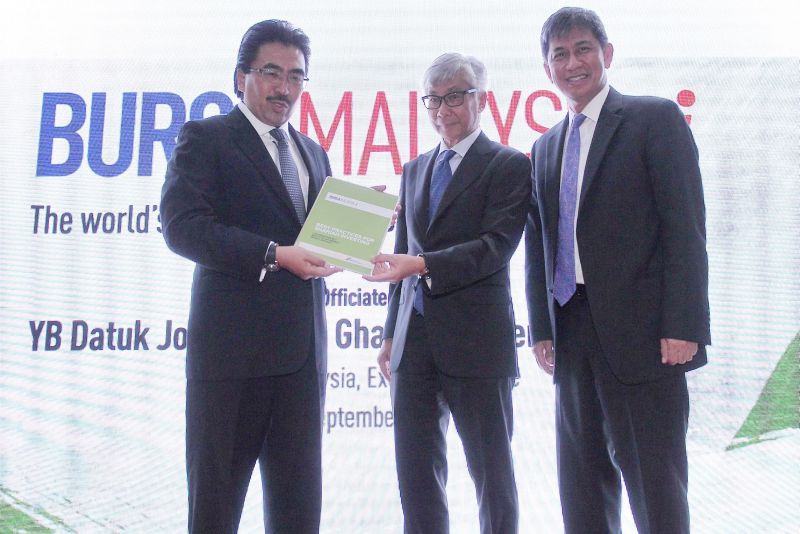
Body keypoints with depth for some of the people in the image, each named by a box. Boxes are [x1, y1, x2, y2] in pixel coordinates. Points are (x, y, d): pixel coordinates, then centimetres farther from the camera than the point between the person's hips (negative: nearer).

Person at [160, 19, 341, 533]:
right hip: (232, 347, -5)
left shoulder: (314, 153, 19)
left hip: (302, 351, 6)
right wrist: (274, 255, -22)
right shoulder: (205, 139, 0)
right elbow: (183, 226, -14)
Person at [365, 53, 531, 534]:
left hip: (476, 341, -6)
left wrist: (421, 265, -26)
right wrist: (392, 333, 15)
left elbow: (497, 246, -14)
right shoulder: (415, 170, 17)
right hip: (415, 341, 6)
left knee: (492, 471, 7)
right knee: (416, 474, 11)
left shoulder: (508, 165, -2)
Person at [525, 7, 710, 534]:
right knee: (582, 479, 12)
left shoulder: (655, 118, 0)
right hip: (573, 333, 6)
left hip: (640, 330, -5)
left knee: (654, 480, 2)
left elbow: (685, 227, -8)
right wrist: (542, 328, 7)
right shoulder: (546, 146, 17)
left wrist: (683, 326, -15)